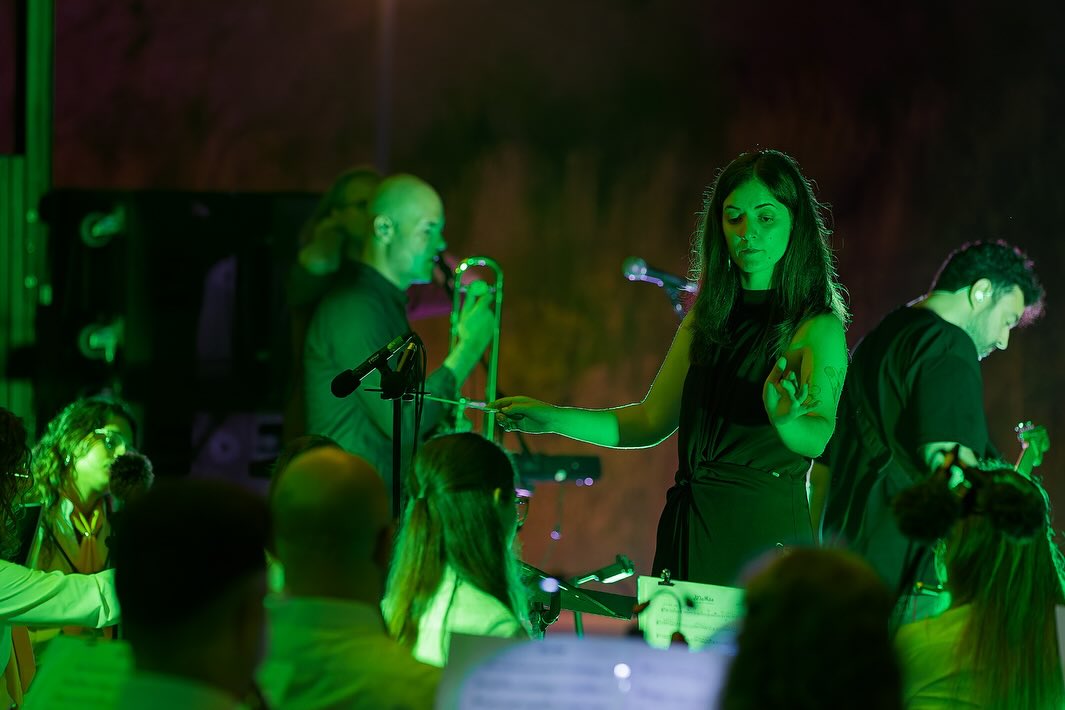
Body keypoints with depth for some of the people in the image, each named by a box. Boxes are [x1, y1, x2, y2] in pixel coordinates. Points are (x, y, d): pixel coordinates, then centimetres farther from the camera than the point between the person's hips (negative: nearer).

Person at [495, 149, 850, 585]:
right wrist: (549, 418, 12)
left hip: (765, 532, -6)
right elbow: (651, 422, 19)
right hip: (688, 530, 6)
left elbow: (819, 437, -23)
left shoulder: (817, 328, -7)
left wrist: (786, 422, -45)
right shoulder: (706, 320, 13)